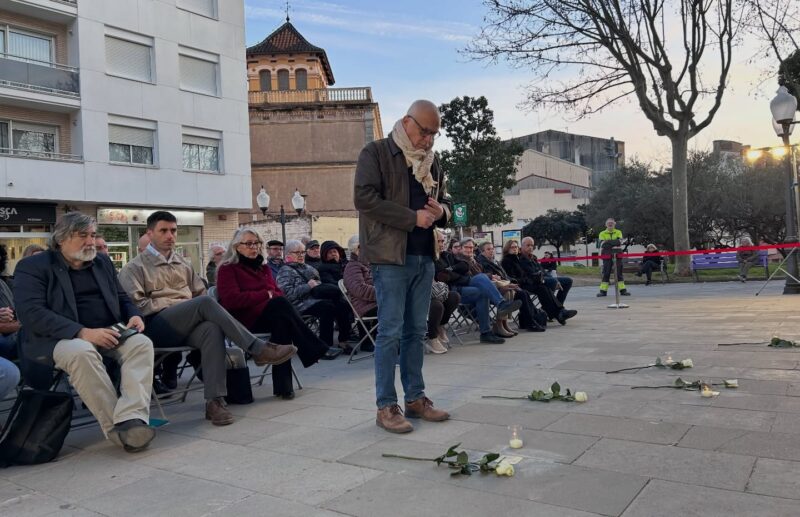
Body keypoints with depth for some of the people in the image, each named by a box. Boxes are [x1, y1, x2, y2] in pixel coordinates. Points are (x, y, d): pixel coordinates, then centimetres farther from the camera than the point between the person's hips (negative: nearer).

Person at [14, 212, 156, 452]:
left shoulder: (102, 262, 18)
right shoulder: (32, 267, 0)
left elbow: (122, 298, 24)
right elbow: (31, 313, -14)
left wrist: (134, 315, -2)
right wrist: (83, 332, -26)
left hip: (108, 333, 5)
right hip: (61, 338, -4)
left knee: (141, 343, -26)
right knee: (81, 352, -38)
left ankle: (131, 420, -40)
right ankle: (115, 426, -32)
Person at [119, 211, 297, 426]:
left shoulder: (183, 264, 26)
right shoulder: (134, 268, 10)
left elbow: (201, 292, 24)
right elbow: (136, 304, -3)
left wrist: (195, 310, 1)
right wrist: (175, 306, -9)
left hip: (188, 325, 4)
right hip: (157, 326, -4)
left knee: (212, 329, -35)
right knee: (205, 303, -32)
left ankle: (215, 400, -39)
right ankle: (258, 349, -31)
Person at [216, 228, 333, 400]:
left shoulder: (262, 267, 26)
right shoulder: (227, 269, 4)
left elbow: (277, 293, 15)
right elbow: (232, 299, -13)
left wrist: (273, 295, -11)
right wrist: (265, 295, -11)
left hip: (271, 316, 6)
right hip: (245, 318, -6)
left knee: (283, 321, -33)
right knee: (280, 304, -33)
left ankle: (283, 384, -34)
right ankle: (314, 349, -30)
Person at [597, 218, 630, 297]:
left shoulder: (618, 232, 11)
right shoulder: (602, 234, 8)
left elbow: (620, 241, -7)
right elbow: (602, 244, -8)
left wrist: (608, 242, -19)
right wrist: (614, 243, -19)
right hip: (607, 256, -1)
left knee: (619, 273, 2)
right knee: (606, 273, -2)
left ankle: (622, 290, 4)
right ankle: (603, 291, -1)